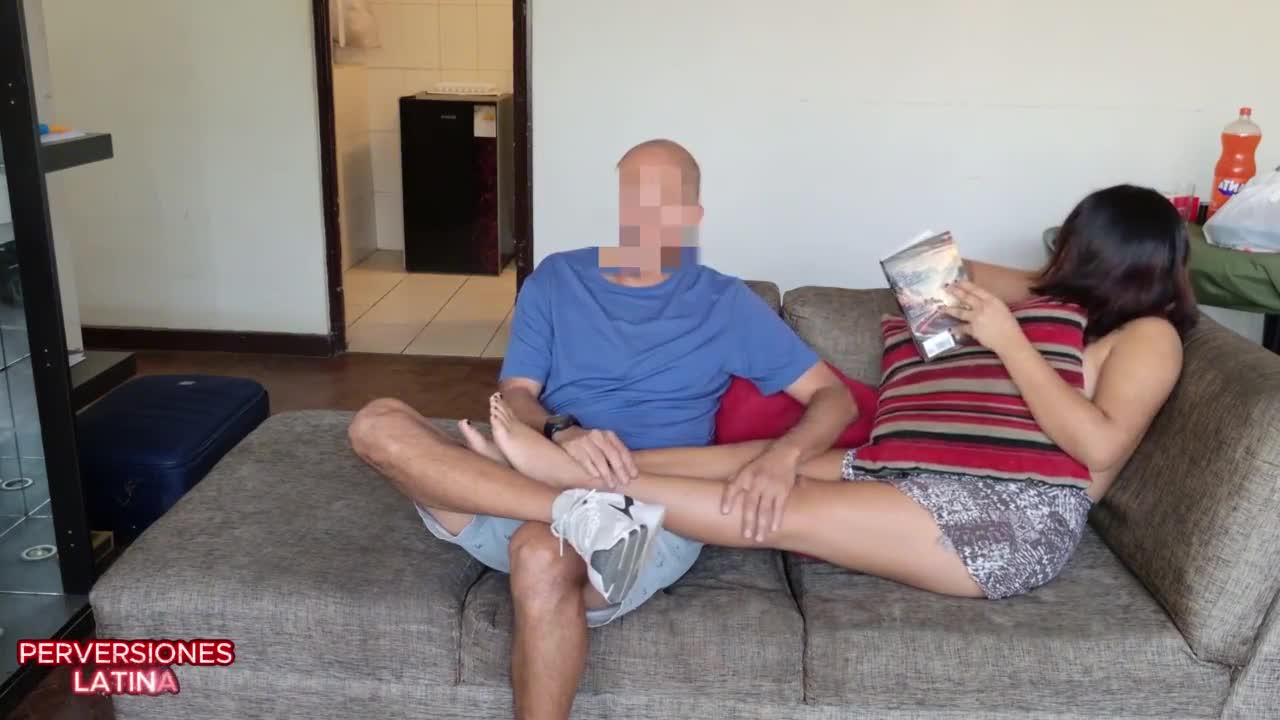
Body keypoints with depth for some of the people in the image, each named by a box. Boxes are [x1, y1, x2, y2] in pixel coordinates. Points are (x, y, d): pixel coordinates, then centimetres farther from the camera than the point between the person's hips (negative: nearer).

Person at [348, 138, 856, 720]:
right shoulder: (555, 279, 15)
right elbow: (514, 397, 7)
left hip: (654, 520, -3)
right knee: (377, 425, -21)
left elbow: (835, 398, 7)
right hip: (538, 479, 4)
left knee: (543, 556, -39)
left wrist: (783, 454, -17)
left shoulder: (726, 305, 10)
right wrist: (561, 433, -18)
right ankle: (581, 514, -33)